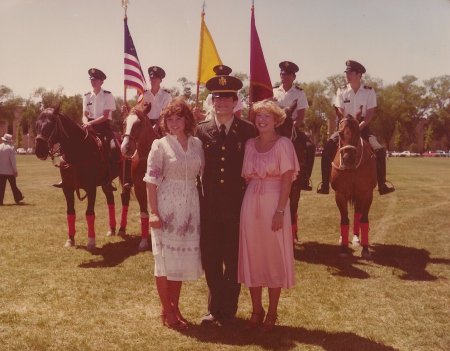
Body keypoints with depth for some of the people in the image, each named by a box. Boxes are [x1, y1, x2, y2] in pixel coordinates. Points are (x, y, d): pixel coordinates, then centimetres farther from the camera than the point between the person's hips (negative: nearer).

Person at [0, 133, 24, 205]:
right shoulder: (11, 148, -12)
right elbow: (13, 161, -14)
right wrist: (15, 170, -8)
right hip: (10, 171, -3)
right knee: (13, 185, 9)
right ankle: (18, 198, 19)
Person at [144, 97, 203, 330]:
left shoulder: (197, 144, 7)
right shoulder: (160, 145, -5)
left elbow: (204, 175, 11)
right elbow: (152, 180, -9)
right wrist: (153, 212, -15)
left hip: (190, 207, 4)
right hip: (167, 206, -4)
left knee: (183, 256, 11)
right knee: (165, 257, 3)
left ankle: (175, 307, 25)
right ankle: (166, 311, 16)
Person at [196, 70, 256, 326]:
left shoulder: (248, 130, -2)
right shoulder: (201, 130, 2)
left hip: (237, 205, -2)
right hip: (209, 204, 2)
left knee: (233, 259, 9)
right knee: (210, 257, 10)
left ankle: (228, 310, 24)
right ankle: (215, 307, 26)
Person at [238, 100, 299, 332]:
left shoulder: (283, 143, -5)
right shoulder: (250, 144, 9)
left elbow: (287, 179, -9)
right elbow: (246, 176, 10)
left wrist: (280, 210, -16)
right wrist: (249, 199, -2)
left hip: (274, 203, -4)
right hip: (251, 202, 5)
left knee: (274, 256, 4)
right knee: (252, 255, 8)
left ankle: (272, 312, 17)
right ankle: (256, 309, 22)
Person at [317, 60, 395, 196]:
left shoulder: (369, 91, -1)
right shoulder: (341, 91, 3)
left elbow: (370, 113, -6)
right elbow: (340, 113, -1)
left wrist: (359, 127, -20)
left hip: (362, 127, -1)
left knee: (379, 150, -23)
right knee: (327, 149, -22)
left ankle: (382, 185, -12)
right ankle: (324, 184, -17)